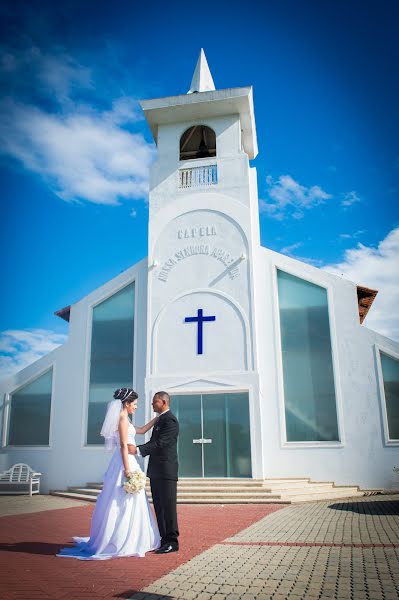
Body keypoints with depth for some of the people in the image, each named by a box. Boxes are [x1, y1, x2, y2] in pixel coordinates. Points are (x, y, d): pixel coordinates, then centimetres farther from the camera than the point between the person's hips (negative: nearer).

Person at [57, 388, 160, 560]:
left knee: (127, 504, 14)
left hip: (126, 462, 10)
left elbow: (141, 430, 29)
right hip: (125, 463, -10)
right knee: (122, 504, -3)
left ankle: (123, 540, 22)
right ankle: (118, 544, 4)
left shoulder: (123, 419, 18)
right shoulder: (123, 418, -12)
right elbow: (123, 445, -18)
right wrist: (127, 468, -22)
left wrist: (157, 418, 27)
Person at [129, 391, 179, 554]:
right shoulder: (160, 419, 17)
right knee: (159, 507, 13)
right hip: (156, 471, 10)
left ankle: (172, 542, 6)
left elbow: (160, 443, -21)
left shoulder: (170, 420, -14)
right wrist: (135, 448, 7)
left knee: (168, 506, -2)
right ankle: (164, 540, 22)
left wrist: (138, 450, -23)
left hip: (166, 471, -10)